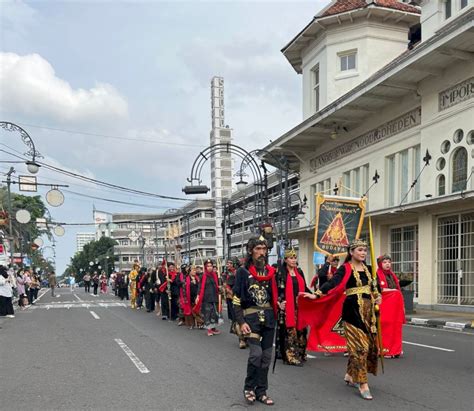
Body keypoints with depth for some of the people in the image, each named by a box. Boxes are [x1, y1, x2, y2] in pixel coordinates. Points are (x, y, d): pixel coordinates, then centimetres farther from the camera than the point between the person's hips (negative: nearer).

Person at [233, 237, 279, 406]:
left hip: (268, 316, 4)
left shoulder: (270, 271, 10)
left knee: (266, 356, 6)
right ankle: (249, 388, 6)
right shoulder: (243, 271, -3)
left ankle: (261, 391, 17)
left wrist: (280, 303, -1)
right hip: (252, 316, -4)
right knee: (256, 353, -14)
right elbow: (236, 299, -4)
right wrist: (241, 322, -12)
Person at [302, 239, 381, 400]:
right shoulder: (345, 269, -8)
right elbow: (333, 282, -21)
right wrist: (317, 294, -34)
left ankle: (351, 375, 24)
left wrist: (377, 296, 11)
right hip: (353, 310, -7)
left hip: (368, 310, 7)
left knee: (370, 344, 9)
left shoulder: (367, 268, 12)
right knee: (359, 345, -9)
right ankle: (362, 383, -2)